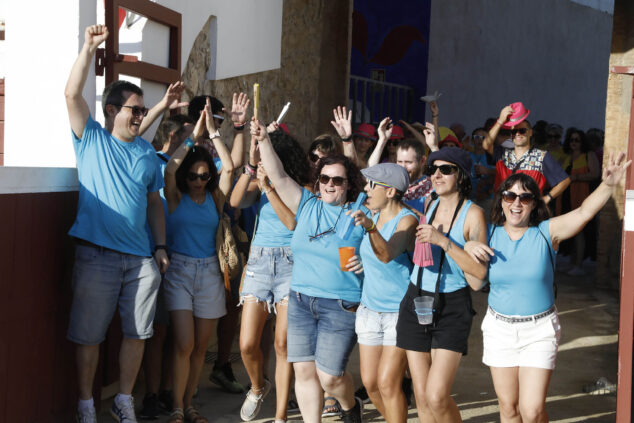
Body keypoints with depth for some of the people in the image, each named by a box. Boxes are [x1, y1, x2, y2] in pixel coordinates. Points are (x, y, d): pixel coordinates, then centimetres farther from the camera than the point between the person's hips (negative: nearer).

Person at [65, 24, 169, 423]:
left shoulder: (147, 152, 13)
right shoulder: (92, 138, 2)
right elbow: (72, 93, -9)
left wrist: (161, 246, 9)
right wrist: (90, 47, -13)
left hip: (141, 258, 4)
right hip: (97, 255, -4)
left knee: (136, 333, 8)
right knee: (89, 335, 3)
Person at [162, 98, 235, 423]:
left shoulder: (214, 198, 7)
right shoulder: (175, 197, 1)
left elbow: (229, 168, -6)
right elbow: (169, 168, -17)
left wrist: (213, 133, -5)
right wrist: (194, 136, -14)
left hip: (209, 271, 3)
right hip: (179, 270, -3)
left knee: (200, 346, 7)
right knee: (184, 344, -11)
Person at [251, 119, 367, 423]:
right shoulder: (306, 204, 8)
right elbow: (279, 177, 0)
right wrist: (264, 140, -9)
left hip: (341, 306, -4)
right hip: (301, 301, 4)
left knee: (329, 375, -2)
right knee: (304, 371, 5)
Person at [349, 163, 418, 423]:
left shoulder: (407, 220, -15)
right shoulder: (373, 216, 6)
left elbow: (387, 254, -33)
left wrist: (370, 227, -49)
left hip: (400, 311, -7)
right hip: (370, 309, 7)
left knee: (387, 382, -9)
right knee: (370, 382, 8)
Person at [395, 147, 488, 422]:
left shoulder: (472, 213, -8)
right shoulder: (428, 206, 9)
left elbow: (479, 272, -16)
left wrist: (443, 241, -22)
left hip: (451, 308, -5)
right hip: (416, 302, 5)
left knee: (437, 397, -12)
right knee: (421, 397, 6)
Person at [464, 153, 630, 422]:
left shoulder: (547, 232, -8)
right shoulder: (490, 233, -2)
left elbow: (584, 212, -23)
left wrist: (608, 185, -39)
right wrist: (468, 246, -17)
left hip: (540, 331, -2)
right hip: (499, 329, 2)